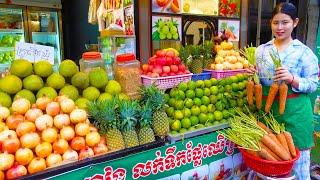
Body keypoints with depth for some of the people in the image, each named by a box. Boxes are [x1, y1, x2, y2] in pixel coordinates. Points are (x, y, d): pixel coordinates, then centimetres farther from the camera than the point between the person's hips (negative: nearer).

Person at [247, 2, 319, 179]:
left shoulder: (304, 52, -4)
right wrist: (252, 74, -8)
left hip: (294, 111, -3)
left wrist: (292, 79, -21)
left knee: (296, 157, 5)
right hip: (267, 109, 3)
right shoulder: (261, 50, 6)